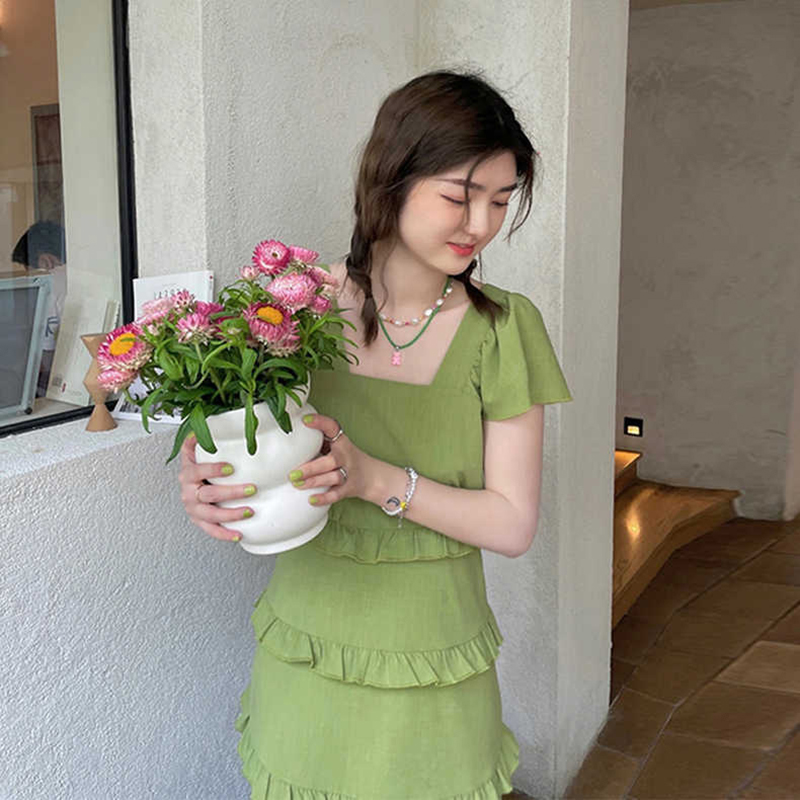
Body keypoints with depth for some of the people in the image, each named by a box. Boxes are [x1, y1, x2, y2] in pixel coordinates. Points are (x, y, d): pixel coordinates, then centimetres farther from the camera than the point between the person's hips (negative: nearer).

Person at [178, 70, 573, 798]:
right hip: (303, 656, 1)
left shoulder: (502, 329, -10)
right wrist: (205, 489, -20)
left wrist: (378, 479, -24)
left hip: (430, 675, -1)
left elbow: (512, 525, -10)